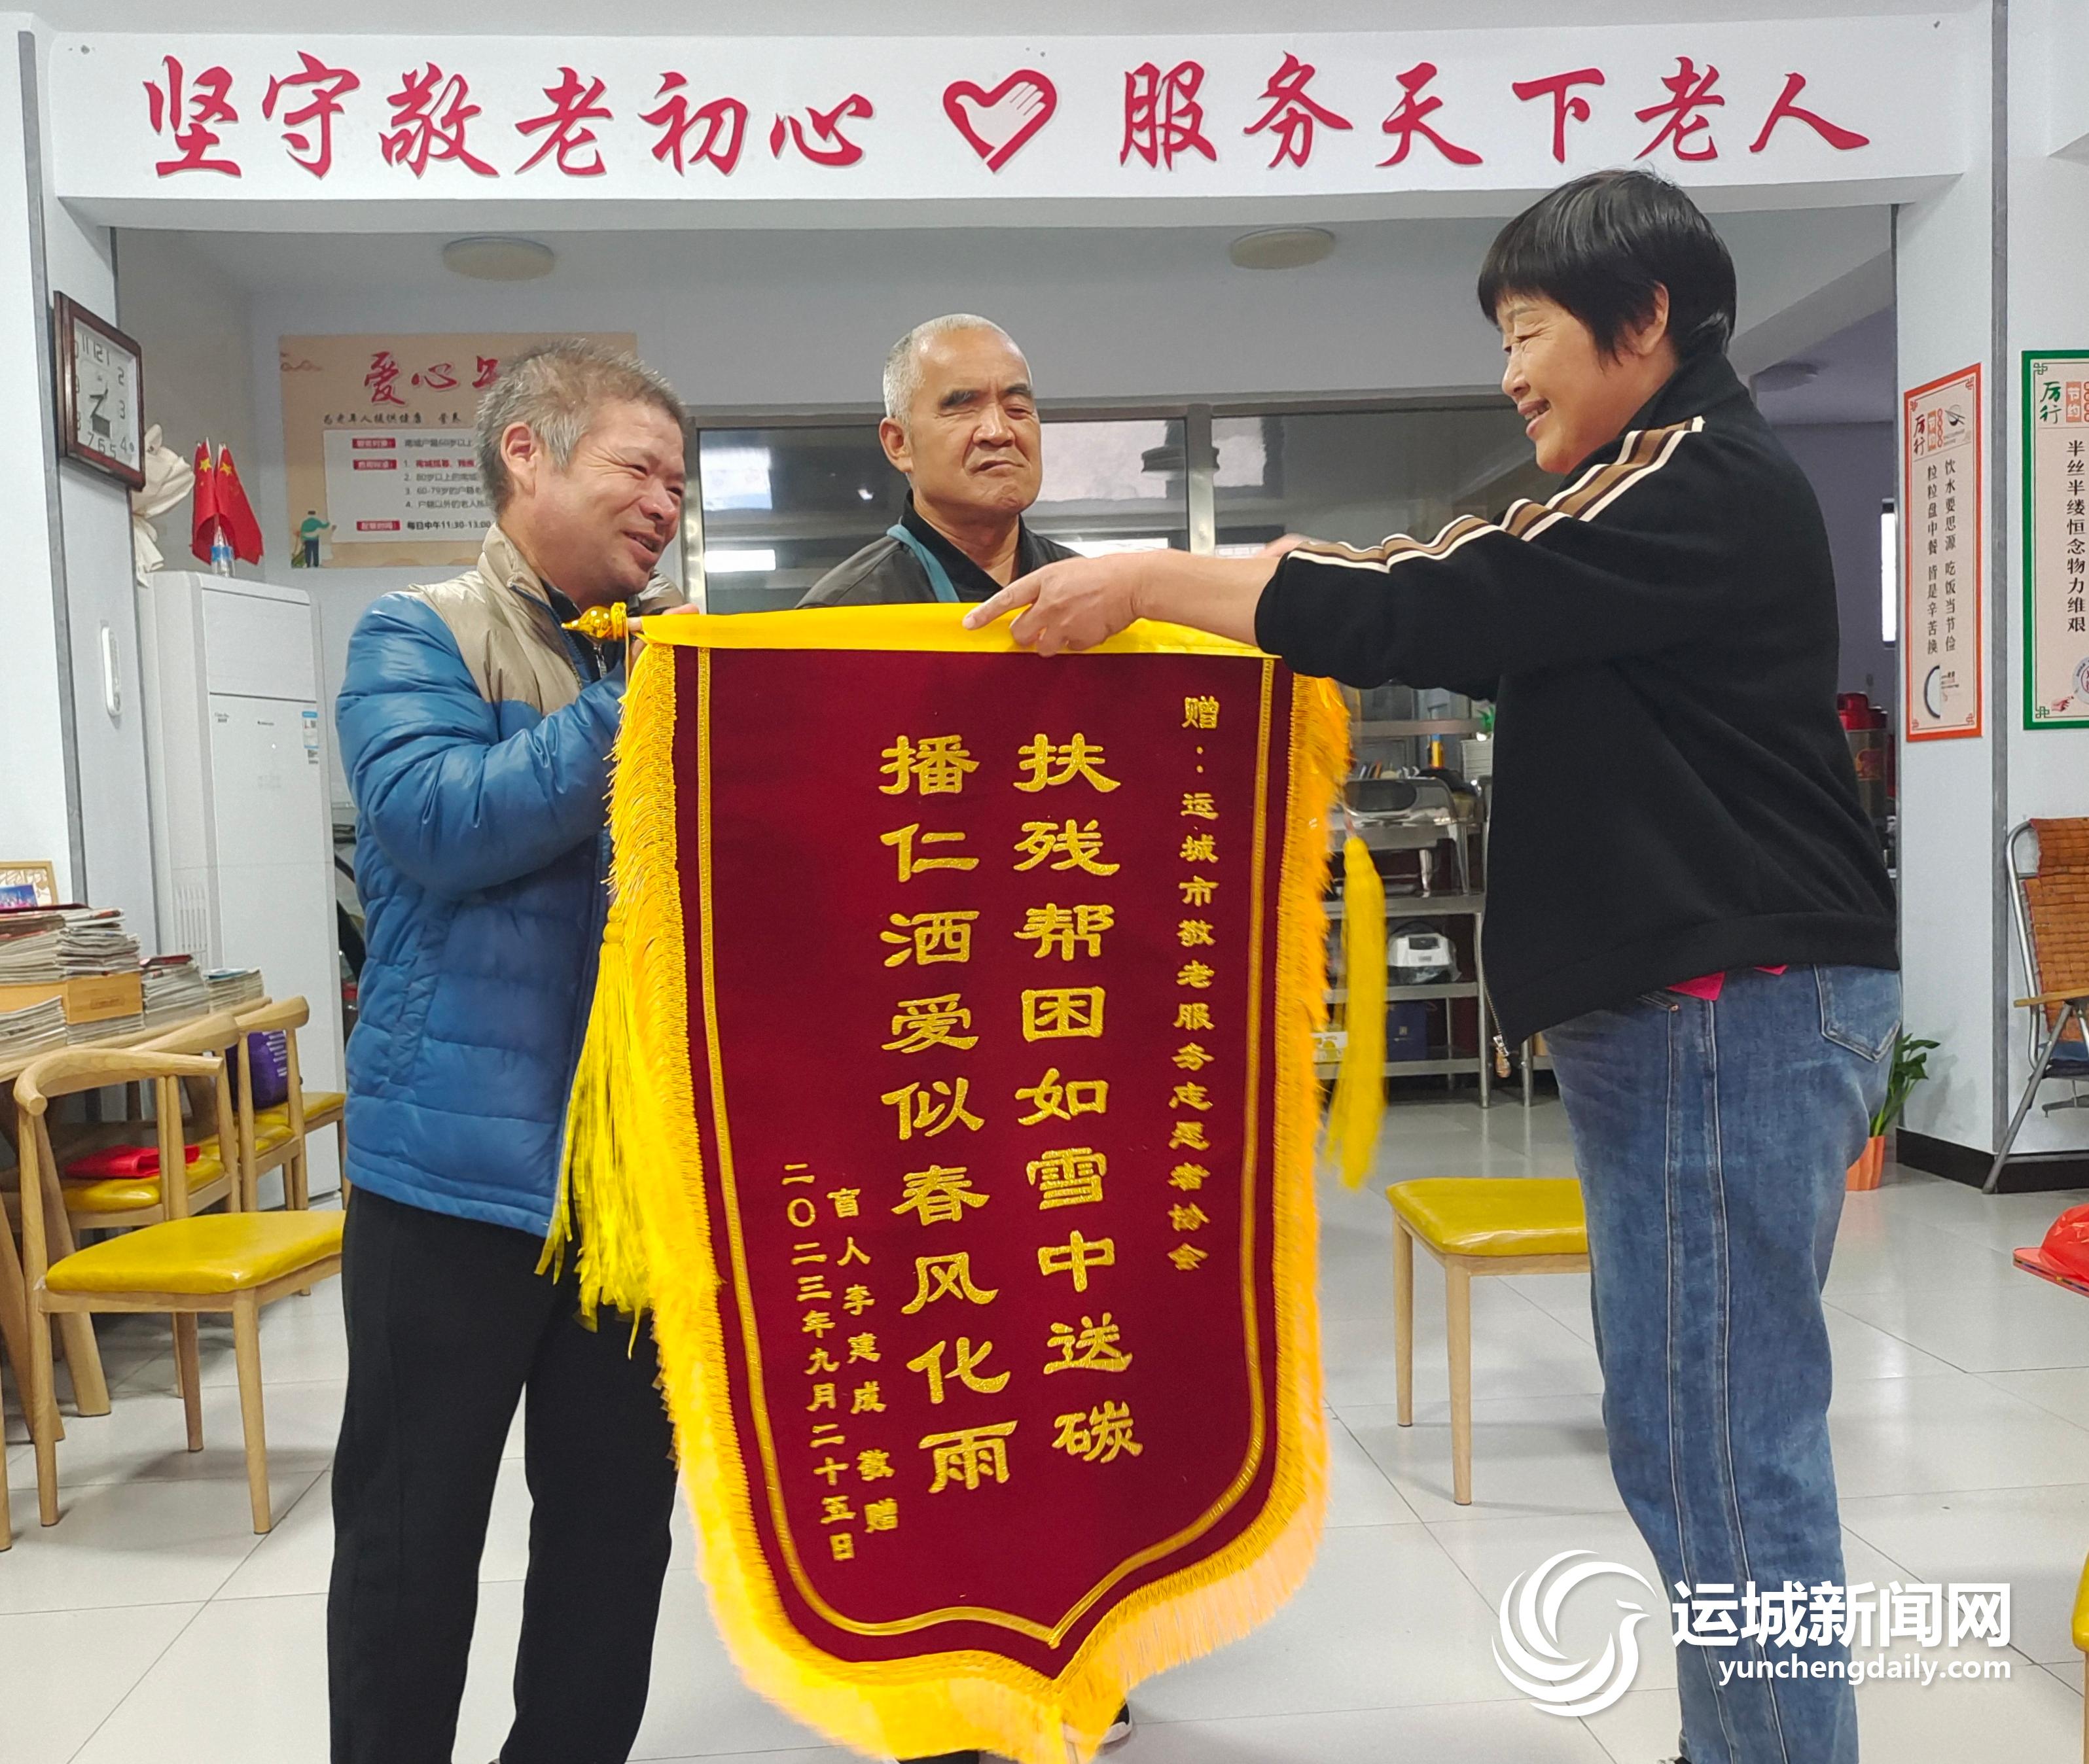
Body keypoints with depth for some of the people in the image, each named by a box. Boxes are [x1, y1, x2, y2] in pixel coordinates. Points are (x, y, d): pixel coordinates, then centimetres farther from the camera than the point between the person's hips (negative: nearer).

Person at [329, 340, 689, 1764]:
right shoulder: (420, 638, -3)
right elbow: (438, 821, -21)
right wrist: (637, 704, -18)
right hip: (460, 1161, -5)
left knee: (617, 1516, 16)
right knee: (413, 1534, 10)